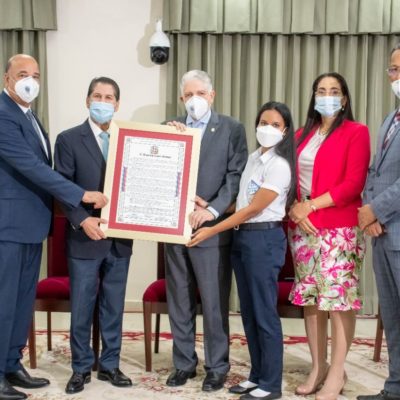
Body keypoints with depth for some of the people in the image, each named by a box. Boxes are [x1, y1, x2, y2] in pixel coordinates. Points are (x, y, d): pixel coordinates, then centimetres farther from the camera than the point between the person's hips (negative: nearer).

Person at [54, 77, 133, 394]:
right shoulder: (68, 139, -1)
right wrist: (82, 220, -18)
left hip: (119, 238, 3)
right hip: (85, 238, -3)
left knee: (113, 307, 11)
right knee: (81, 308, 5)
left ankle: (109, 365, 24)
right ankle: (81, 368, 19)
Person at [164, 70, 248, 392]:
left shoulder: (232, 129, 0)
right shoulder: (171, 128, 11)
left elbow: (236, 176, -7)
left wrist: (211, 210, -17)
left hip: (212, 227, -4)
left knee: (214, 303, 2)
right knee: (179, 301, 12)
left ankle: (217, 367, 16)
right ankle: (184, 363, 24)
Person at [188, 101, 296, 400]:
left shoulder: (279, 166, -14)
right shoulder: (253, 158, 12)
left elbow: (253, 209, -15)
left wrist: (212, 231, -12)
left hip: (264, 239, -8)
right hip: (242, 237, 8)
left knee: (264, 313, -2)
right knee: (249, 312, 12)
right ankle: (257, 376, 23)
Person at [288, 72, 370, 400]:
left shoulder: (356, 132, 0)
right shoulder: (302, 136, 17)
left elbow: (354, 184, -10)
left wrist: (311, 205, -13)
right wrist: (293, 209, -6)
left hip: (339, 228, -5)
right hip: (303, 228, 5)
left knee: (339, 298, -4)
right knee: (310, 298, 7)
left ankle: (337, 373, 5)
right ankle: (318, 367, 17)